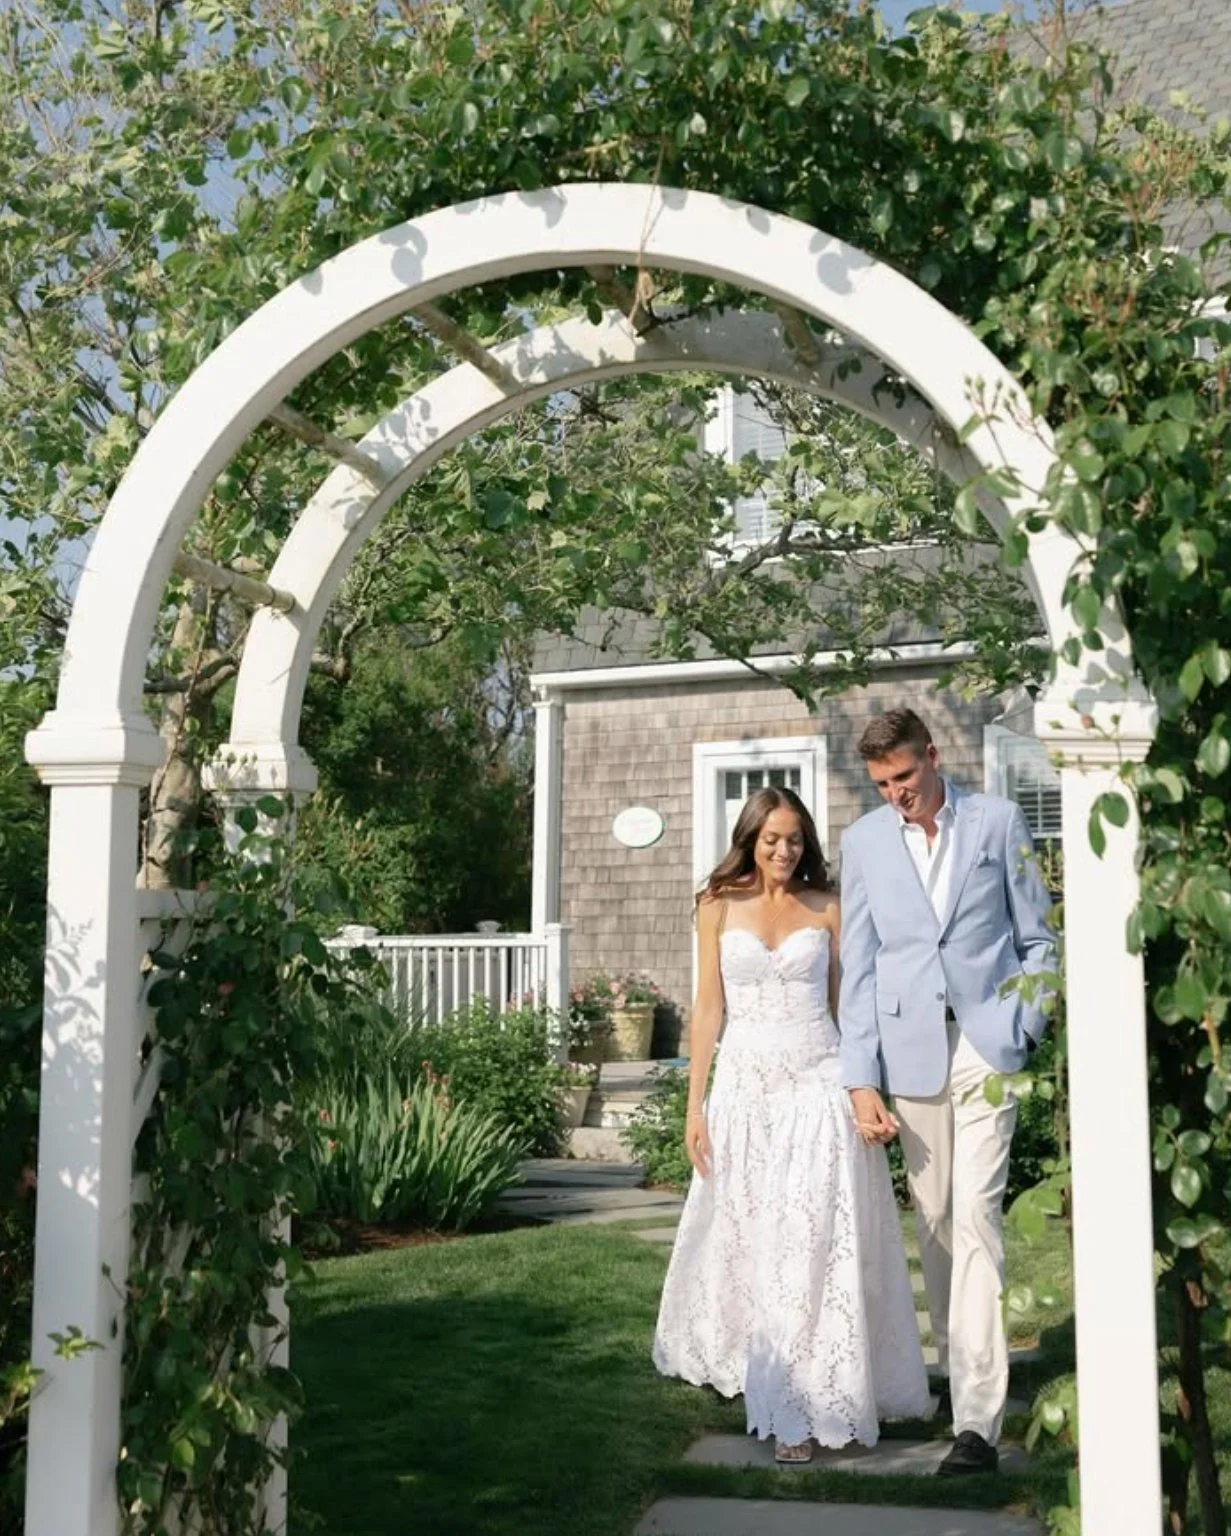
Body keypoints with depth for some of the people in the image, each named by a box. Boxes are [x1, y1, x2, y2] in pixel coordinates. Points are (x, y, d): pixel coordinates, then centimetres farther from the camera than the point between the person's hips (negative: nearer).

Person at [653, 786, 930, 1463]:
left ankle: (817, 1395, 2)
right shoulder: (719, 906, 5)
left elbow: (846, 1001, 7)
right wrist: (695, 1107, 1)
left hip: (818, 1084, -1)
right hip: (746, 1085, 1)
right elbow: (707, 1007, 5)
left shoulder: (826, 908, 5)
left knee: (818, 1243, -6)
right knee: (751, 1243, 7)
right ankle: (785, 1410, 23)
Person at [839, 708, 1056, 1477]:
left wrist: (1024, 1032, -4)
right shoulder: (864, 841, 6)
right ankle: (957, 1366, 25)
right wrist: (862, 1079, 1)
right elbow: (859, 964, 5)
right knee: (933, 1221, 8)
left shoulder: (998, 820, 3)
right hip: (911, 1047, 2)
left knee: (976, 1218, -9)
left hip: (986, 1044, -2)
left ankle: (978, 1419, -10)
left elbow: (1037, 938, 7)